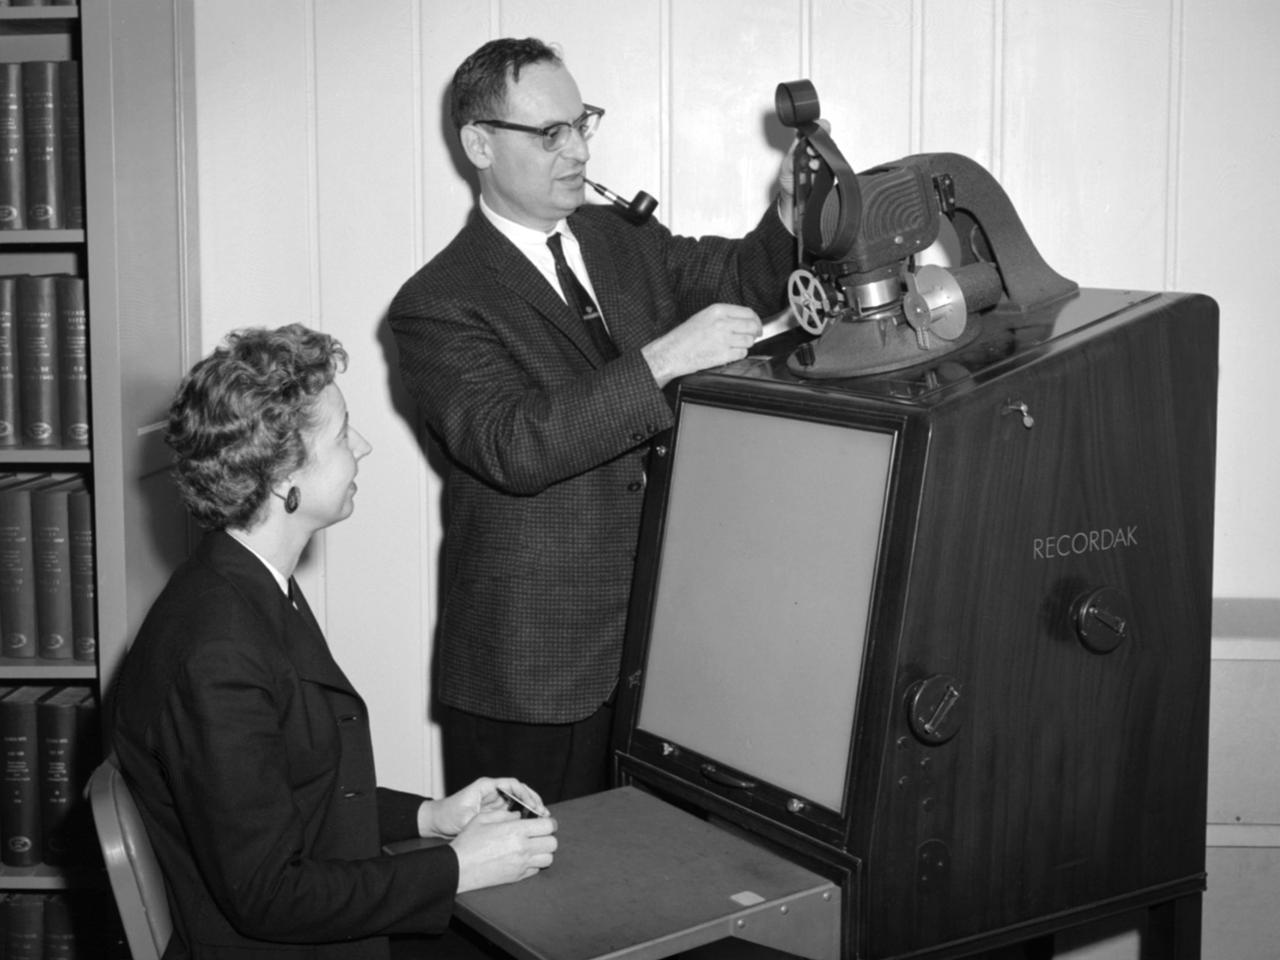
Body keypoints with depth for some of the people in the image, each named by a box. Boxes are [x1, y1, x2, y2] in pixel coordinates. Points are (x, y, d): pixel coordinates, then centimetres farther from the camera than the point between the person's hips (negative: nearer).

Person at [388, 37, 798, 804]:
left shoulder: (622, 238, 11)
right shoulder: (437, 304, -11)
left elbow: (741, 280, 8)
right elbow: (514, 446, -24)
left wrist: (792, 215, -14)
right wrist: (661, 360, -31)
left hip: (653, 633, 6)